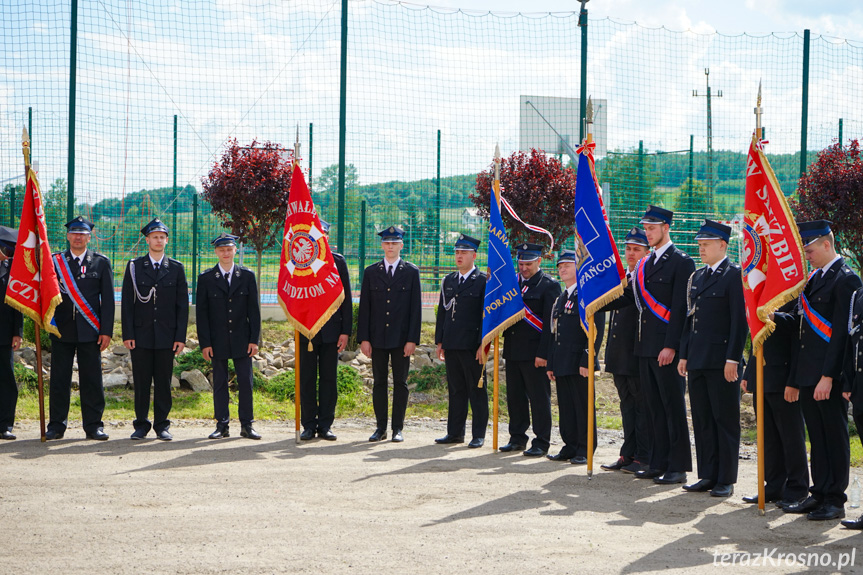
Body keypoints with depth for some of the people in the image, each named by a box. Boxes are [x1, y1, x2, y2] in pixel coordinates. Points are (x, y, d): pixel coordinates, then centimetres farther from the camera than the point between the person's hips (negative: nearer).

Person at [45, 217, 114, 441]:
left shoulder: (101, 263, 7)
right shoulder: (55, 261, 8)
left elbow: (108, 299, 5)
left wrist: (106, 331, -2)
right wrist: (48, 322, -9)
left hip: (90, 330, -1)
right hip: (62, 330, 1)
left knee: (92, 379, 0)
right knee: (59, 379, 2)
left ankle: (93, 425, 7)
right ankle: (56, 425, 9)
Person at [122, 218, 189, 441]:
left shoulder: (176, 268, 8)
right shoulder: (134, 266, 6)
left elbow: (182, 305, 6)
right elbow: (127, 303, 4)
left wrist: (181, 337, -1)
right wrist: (128, 334, -4)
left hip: (166, 336, 0)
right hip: (141, 335, 0)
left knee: (163, 383, 3)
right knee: (141, 383, 2)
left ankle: (162, 426, 10)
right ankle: (141, 425, 10)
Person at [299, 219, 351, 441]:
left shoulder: (338, 261, 6)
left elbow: (346, 298, 5)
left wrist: (346, 331, -2)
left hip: (331, 330, 0)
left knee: (329, 379, 3)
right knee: (307, 379, 2)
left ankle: (325, 425, 9)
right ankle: (309, 425, 9)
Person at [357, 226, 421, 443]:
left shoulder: (411, 272, 4)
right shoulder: (371, 272, 8)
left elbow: (416, 308, 1)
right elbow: (364, 307, 7)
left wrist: (412, 339, -7)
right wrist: (364, 338, -1)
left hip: (401, 338, -1)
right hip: (377, 337, 2)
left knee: (400, 382, 2)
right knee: (379, 382, 5)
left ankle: (398, 428, 8)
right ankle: (381, 428, 11)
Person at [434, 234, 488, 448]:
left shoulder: (483, 281, -2)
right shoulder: (448, 281, 15)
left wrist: (483, 344, -12)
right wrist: (439, 341, 12)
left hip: (472, 346, -6)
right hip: (451, 345, 6)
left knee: (477, 390, 0)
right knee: (455, 390, 10)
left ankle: (478, 435, 4)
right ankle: (455, 432, 16)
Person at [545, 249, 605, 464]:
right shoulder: (560, 299, 20)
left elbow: (596, 331, -12)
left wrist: (587, 360, -19)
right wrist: (550, 364, 16)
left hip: (579, 362, -8)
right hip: (561, 364, 8)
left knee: (583, 405, -3)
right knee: (566, 406, 9)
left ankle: (585, 450, 2)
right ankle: (570, 447, 16)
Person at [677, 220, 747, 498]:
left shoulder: (734, 275, -7)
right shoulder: (697, 277, 17)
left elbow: (740, 319, -12)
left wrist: (732, 358, -16)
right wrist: (684, 355, 15)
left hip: (722, 361, -8)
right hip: (697, 360, 8)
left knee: (725, 420, -1)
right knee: (702, 420, 10)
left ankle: (726, 480, 4)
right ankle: (708, 475, 16)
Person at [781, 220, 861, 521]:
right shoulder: (814, 278, 16)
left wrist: (828, 376, -20)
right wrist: (796, 378, 13)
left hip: (829, 376, -8)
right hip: (808, 372, 8)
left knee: (834, 435, 0)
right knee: (817, 436, 13)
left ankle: (835, 500, 5)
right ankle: (819, 493, 20)